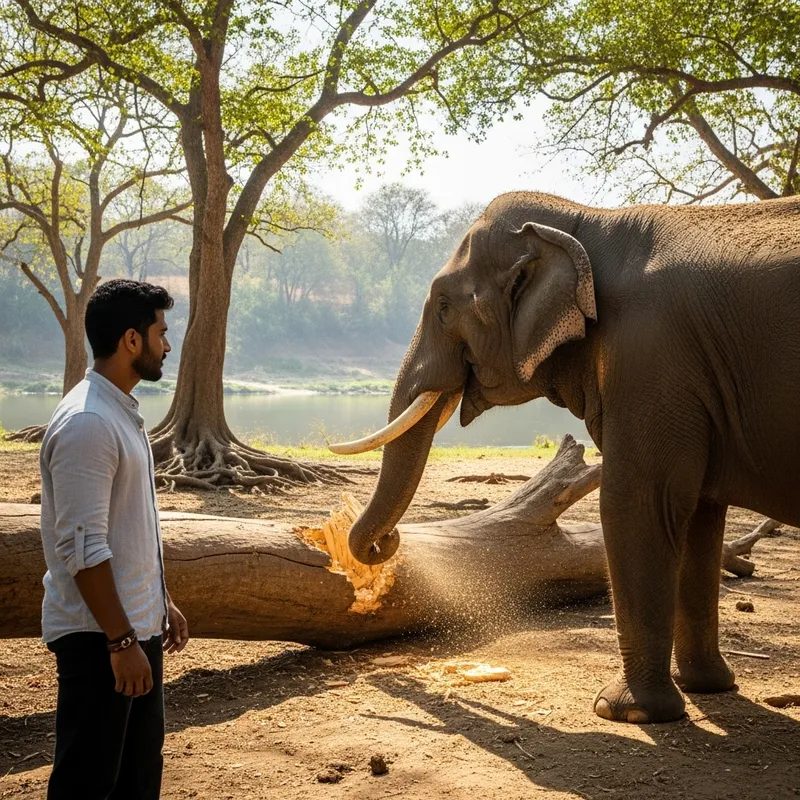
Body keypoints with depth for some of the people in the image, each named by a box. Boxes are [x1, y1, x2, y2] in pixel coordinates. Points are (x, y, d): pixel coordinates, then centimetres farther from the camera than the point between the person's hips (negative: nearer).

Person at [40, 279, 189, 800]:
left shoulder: (124, 414, 10)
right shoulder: (86, 424, -21)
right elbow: (83, 548, -24)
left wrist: (162, 602, 20)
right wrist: (121, 640, -22)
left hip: (136, 623, 10)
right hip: (98, 636, -10)